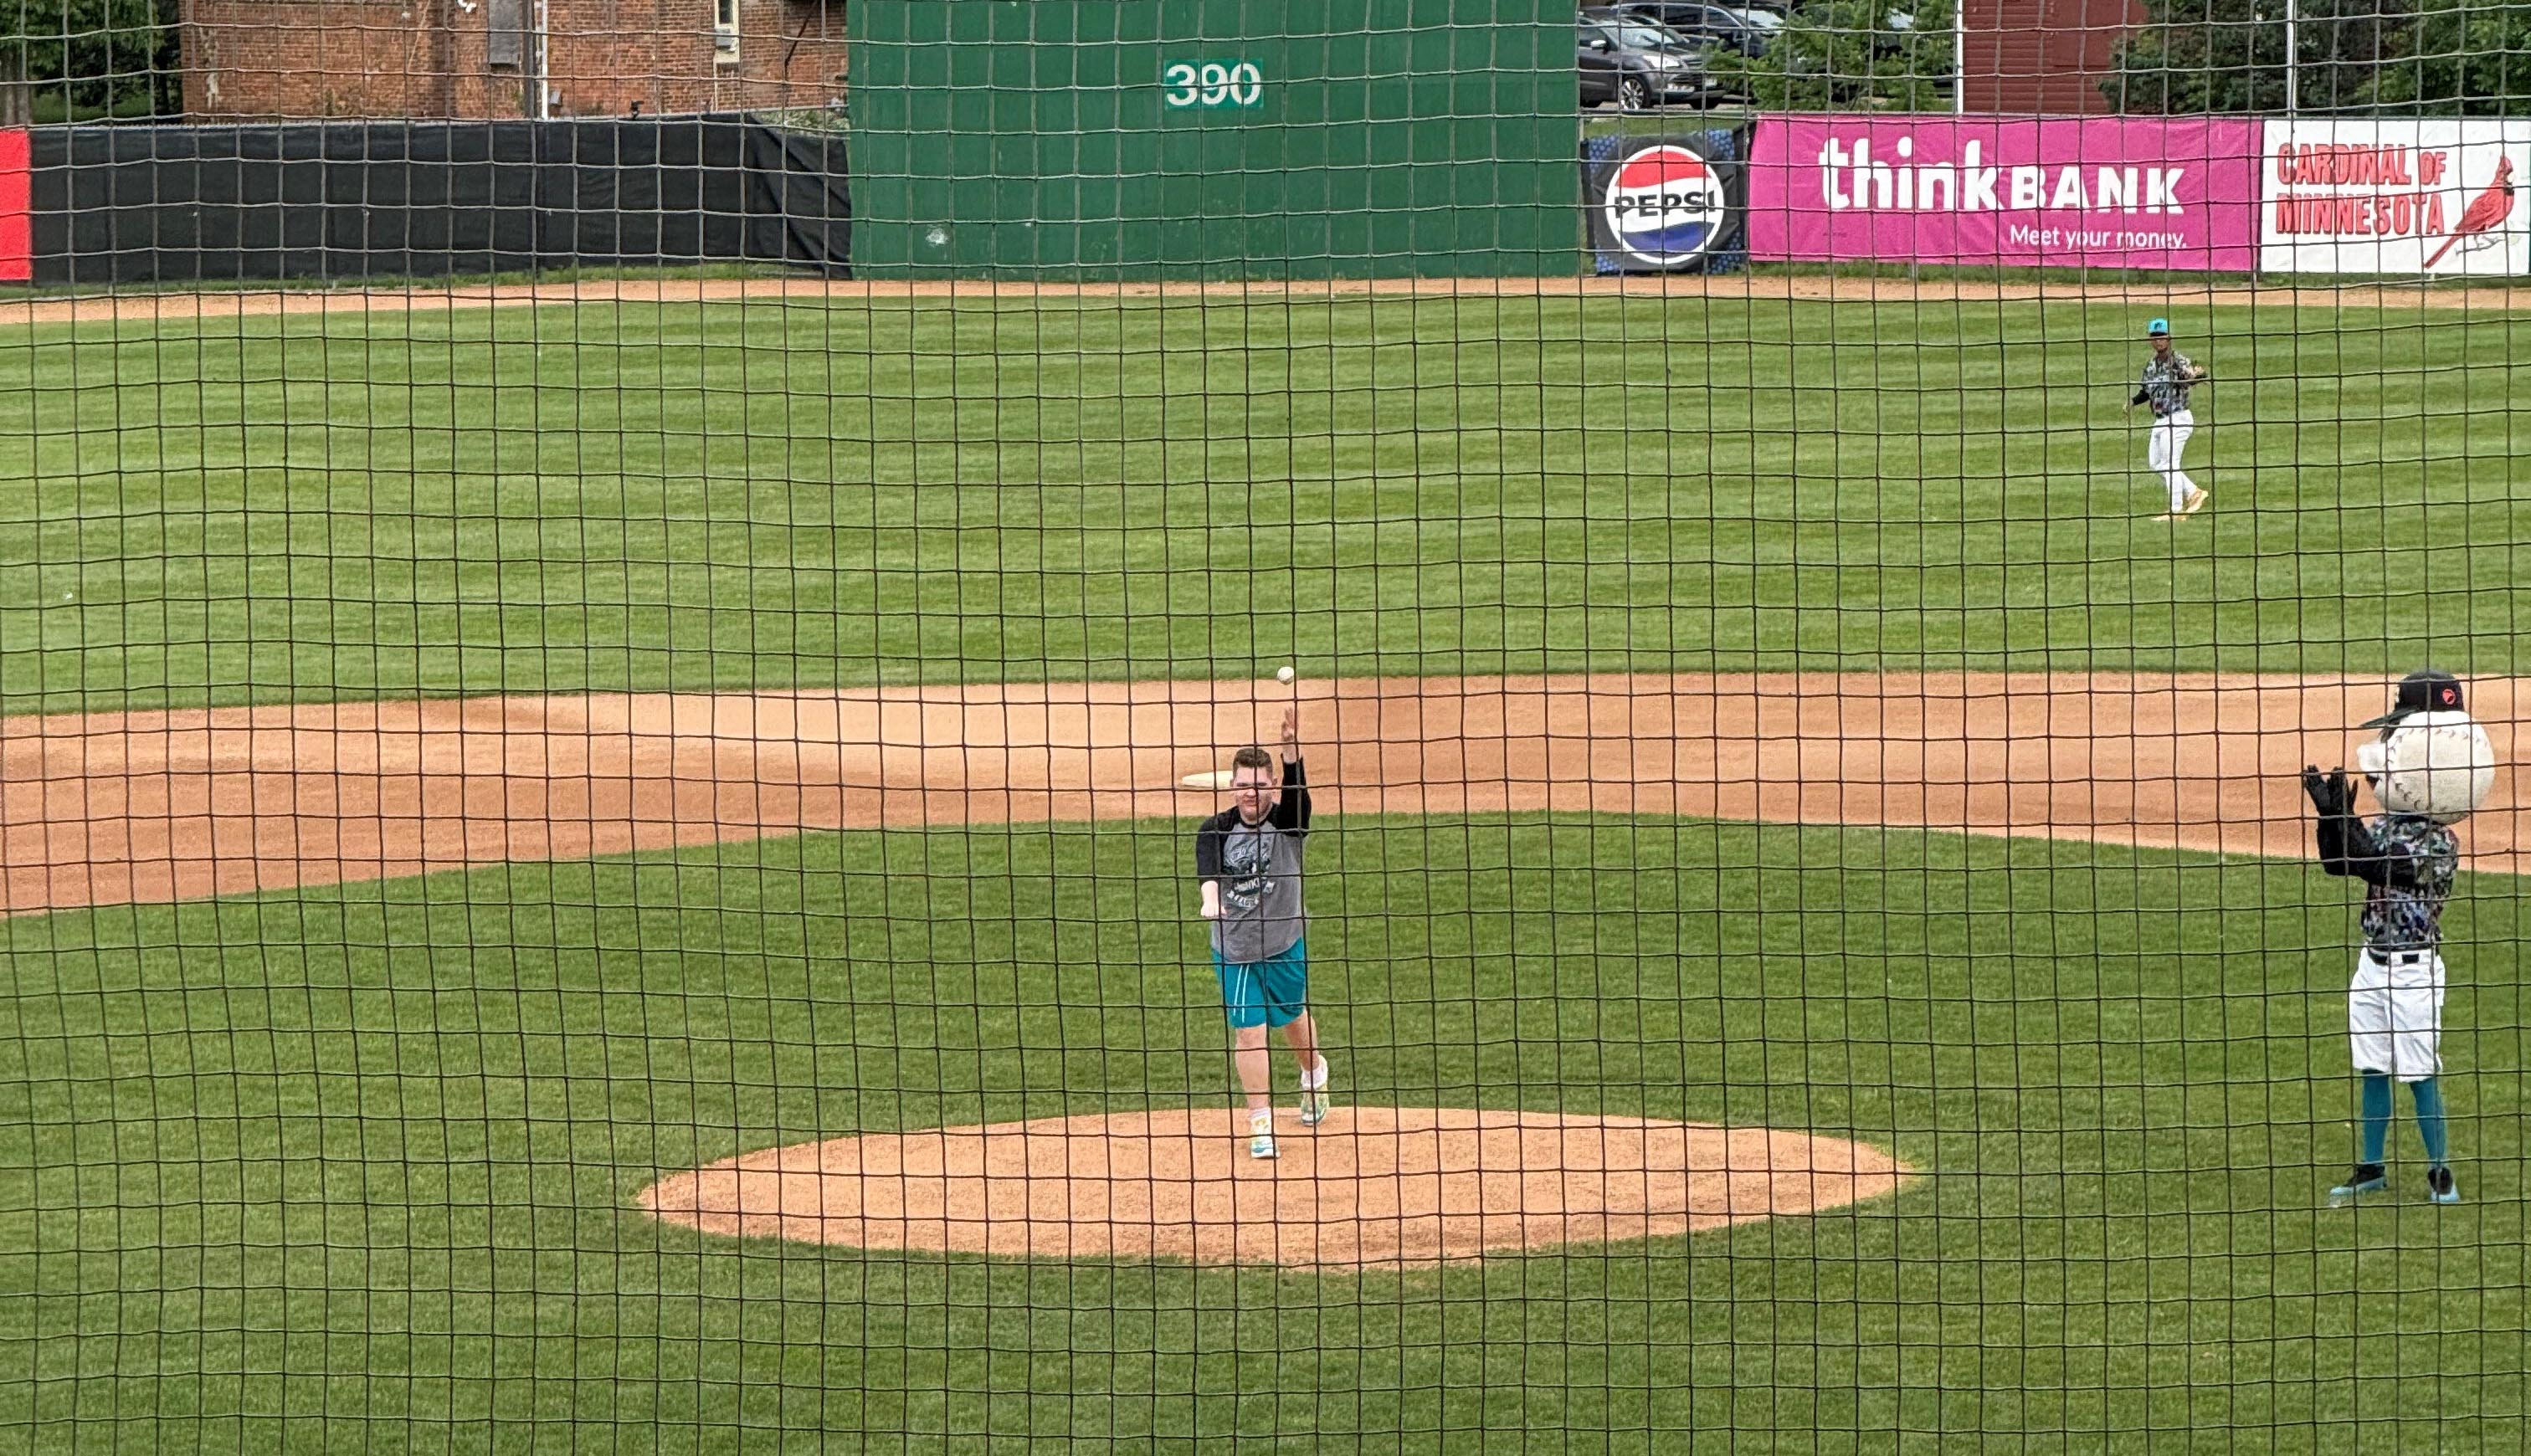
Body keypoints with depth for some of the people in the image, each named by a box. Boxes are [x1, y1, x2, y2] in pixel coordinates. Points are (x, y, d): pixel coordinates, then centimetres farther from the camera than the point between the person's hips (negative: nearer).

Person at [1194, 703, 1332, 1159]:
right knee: (1248, 1033, -2)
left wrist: (1291, 746, -53)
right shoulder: (1215, 830, -11)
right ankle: (1261, 1124, 8)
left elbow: (1296, 791, -34)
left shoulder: (1286, 821, -13)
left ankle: (1314, 1074, 51)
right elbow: (1208, 869, -30)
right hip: (1233, 950, 0)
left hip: (1286, 946, 0)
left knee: (1292, 1018, 21)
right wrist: (1210, 900, -53)